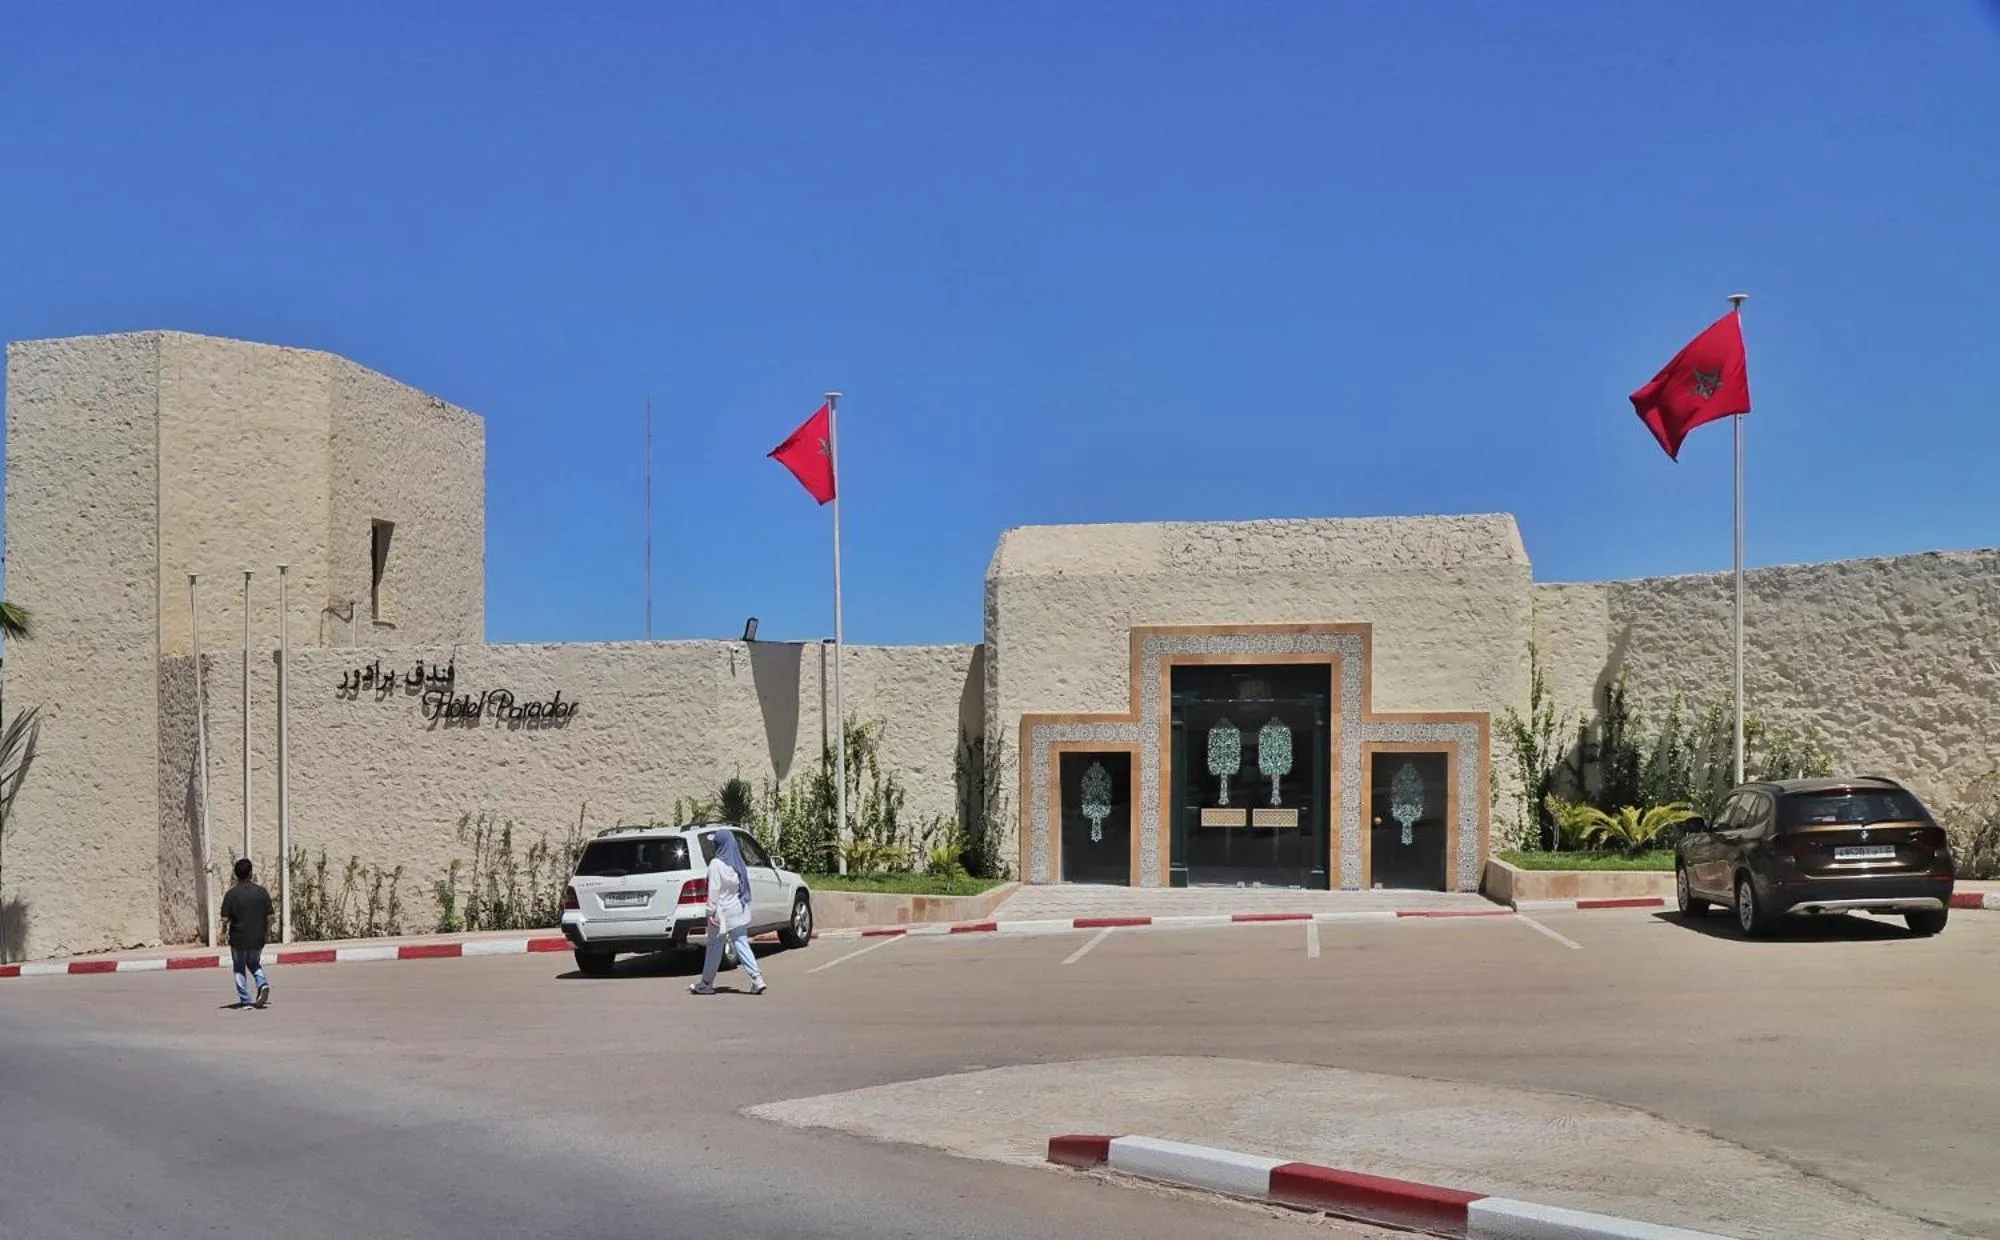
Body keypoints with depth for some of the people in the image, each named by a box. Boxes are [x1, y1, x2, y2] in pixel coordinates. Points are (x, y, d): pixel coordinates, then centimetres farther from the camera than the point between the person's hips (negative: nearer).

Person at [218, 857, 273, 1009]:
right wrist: (267, 934, 12)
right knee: (254, 964, 23)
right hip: (258, 939, 3)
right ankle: (263, 984, -3)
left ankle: (245, 1001, 9)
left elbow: (225, 919, -12)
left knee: (239, 968, 13)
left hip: (238, 938, -3)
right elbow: (269, 916, -1)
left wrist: (224, 929, 10)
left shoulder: (232, 894, -11)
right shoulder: (262, 891, -4)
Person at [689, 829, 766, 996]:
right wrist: (744, 902, 17)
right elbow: (743, 886, 11)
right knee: (741, 944, 6)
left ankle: (706, 983, 16)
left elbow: (714, 890, -17)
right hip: (739, 910, 7)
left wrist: (711, 911, -15)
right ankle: (757, 978, -5)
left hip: (723, 911, -7)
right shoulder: (738, 862, 7)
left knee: (714, 947, 5)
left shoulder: (716, 863, -14)